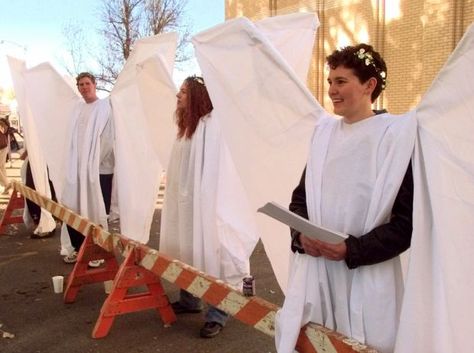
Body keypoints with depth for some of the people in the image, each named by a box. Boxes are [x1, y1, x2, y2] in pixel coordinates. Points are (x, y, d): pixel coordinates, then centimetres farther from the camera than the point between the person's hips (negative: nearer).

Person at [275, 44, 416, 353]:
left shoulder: (398, 136, -8)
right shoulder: (325, 132, 8)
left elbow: (409, 220, -10)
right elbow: (301, 196, 13)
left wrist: (352, 250, -19)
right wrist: (301, 235, -7)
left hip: (367, 279, -5)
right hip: (314, 272, 5)